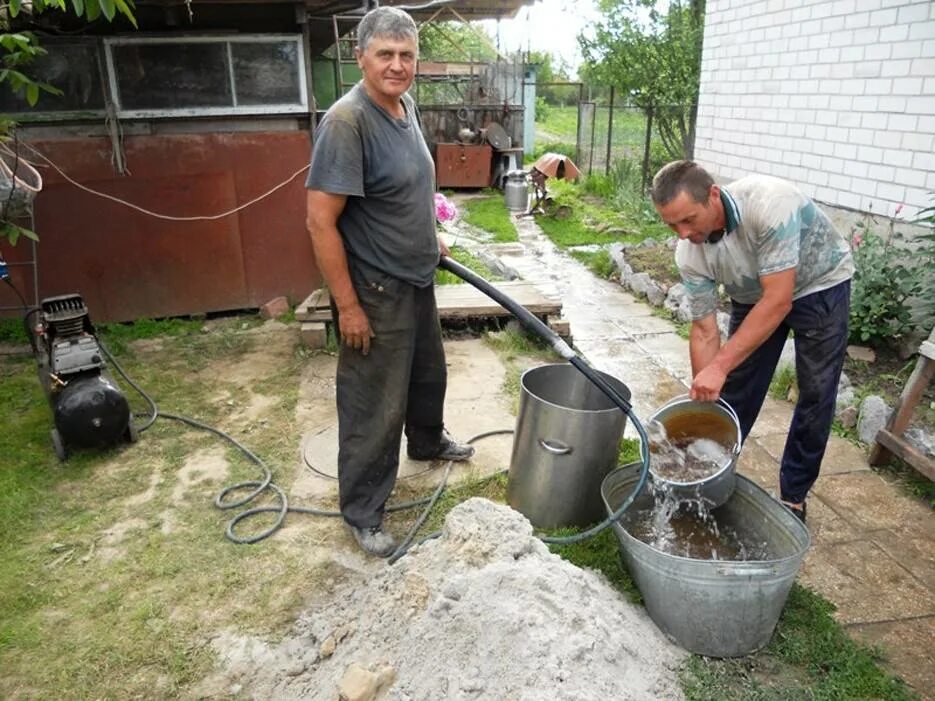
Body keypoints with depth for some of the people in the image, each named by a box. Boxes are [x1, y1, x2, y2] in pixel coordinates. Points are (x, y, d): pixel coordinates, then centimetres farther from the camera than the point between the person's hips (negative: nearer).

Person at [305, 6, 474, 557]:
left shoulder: (406, 106, 4)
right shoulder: (347, 122, -23)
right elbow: (321, 222, -25)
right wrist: (348, 305, -23)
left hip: (417, 280, 9)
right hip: (376, 293, -9)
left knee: (429, 372, 27)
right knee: (375, 408, 3)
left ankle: (428, 441, 54)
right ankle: (363, 512, 22)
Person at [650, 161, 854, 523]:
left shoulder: (768, 202, -39)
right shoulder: (689, 253, -23)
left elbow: (778, 302, -40)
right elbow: (704, 332, -17)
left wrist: (719, 366, -43)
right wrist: (703, 396, -21)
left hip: (819, 283, -3)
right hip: (754, 296, 4)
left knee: (816, 394, -2)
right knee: (734, 390, 2)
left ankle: (794, 496, 13)